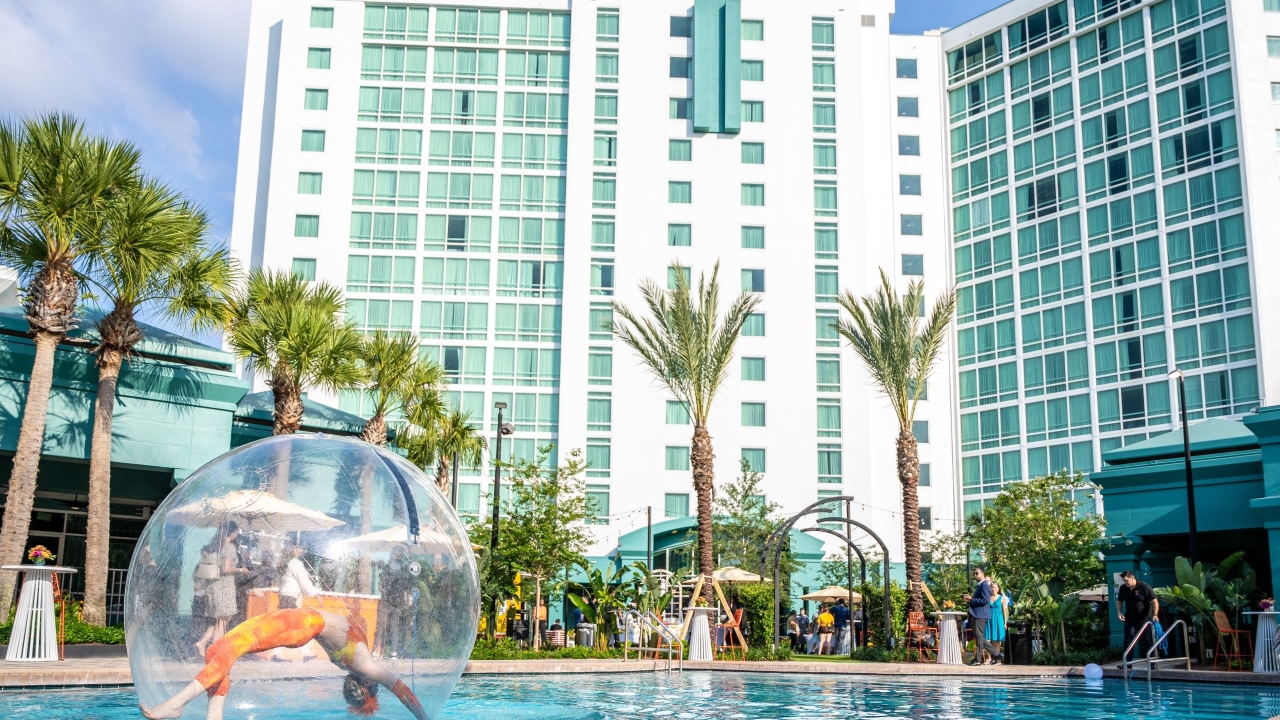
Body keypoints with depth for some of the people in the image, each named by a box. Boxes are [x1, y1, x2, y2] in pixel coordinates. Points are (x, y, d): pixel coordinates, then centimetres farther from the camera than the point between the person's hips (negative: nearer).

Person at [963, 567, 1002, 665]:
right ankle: (997, 655, 16)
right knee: (981, 638, 12)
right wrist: (970, 599, 9)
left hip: (980, 615, -10)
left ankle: (978, 659, -1)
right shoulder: (980, 585, 20)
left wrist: (971, 599, -18)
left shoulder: (984, 585, -11)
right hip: (977, 615, 10)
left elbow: (985, 600, -20)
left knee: (979, 637, -5)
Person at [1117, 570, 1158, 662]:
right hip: (1129, 619, 4)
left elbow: (1154, 601, -13)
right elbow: (1119, 601, 15)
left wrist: (1155, 614, -25)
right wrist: (1119, 612, -2)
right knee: (1128, 640, 1)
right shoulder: (1123, 588, 2)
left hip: (1144, 619, -4)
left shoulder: (1144, 587, -13)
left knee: (1143, 641, 2)